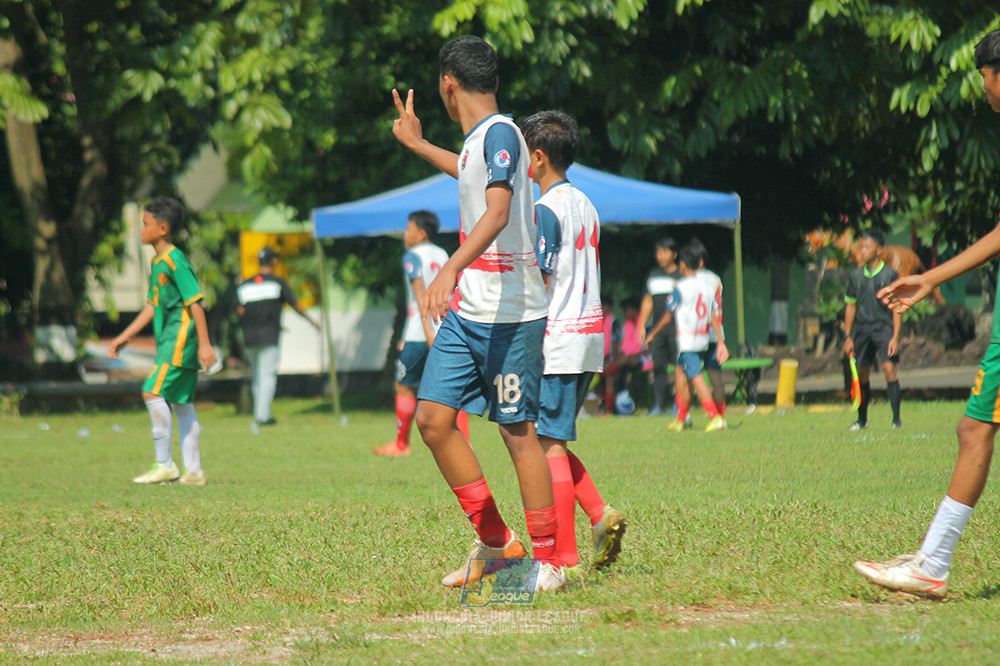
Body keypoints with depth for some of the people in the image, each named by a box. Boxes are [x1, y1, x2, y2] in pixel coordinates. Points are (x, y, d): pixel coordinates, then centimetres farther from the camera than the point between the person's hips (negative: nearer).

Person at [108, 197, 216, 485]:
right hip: (170, 341, 10)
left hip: (180, 339, -10)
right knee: (181, 403, 10)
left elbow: (195, 302, -17)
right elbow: (152, 306, 22)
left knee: (153, 391, -14)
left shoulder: (175, 261, -14)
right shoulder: (158, 263, 16)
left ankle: (165, 465, -10)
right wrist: (123, 338, 22)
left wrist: (204, 344, -22)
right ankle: (193, 471, 12)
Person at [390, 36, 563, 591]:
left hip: (509, 315, -9)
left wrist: (452, 269, -41)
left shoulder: (500, 133, -13)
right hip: (466, 311, 9)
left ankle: (548, 560, 4)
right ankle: (494, 539, 12)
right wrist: (416, 143, 53)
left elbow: (498, 211, -29)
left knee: (518, 432, -5)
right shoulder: (477, 139, 15)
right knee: (432, 416, 3)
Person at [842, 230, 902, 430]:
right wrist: (848, 336, 11)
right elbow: (851, 306, 16)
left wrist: (895, 337, -11)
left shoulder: (890, 275, -3)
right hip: (862, 328, 4)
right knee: (862, 374, 9)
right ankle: (862, 419, 23)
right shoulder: (856, 275, 9)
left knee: (889, 368, -17)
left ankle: (896, 419, -14)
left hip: (884, 326, -4)